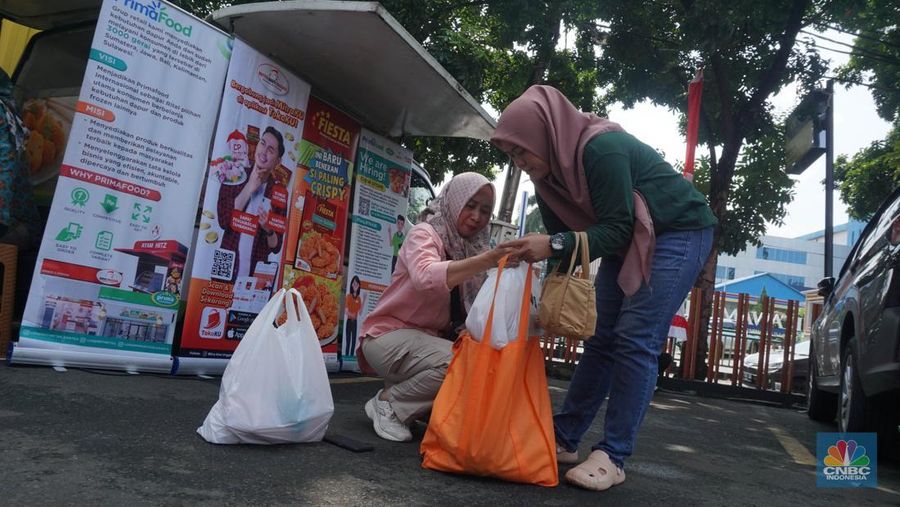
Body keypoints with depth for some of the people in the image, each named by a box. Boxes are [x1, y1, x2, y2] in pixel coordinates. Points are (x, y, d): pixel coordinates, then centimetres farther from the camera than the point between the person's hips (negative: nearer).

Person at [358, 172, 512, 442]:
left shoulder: (472, 250, 6)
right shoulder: (424, 233, -13)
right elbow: (426, 276, -36)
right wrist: (487, 260, -45)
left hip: (429, 340, 7)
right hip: (390, 334, -7)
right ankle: (388, 403, -8)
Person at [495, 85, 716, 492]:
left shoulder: (601, 150, -29)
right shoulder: (550, 170, -3)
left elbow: (617, 229, -28)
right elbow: (562, 234, 3)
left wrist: (555, 245, -39)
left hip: (680, 232, -8)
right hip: (628, 238, 8)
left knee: (635, 339, -16)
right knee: (601, 339, 5)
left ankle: (612, 457, -10)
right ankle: (562, 438, 10)